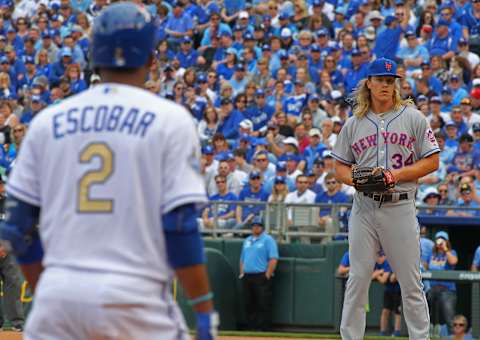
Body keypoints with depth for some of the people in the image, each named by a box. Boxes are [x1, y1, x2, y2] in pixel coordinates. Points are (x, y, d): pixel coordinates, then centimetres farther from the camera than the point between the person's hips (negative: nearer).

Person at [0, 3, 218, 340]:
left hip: (58, 297, 3)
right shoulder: (170, 119, 0)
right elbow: (180, 225, -7)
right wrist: (205, 311, -3)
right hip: (135, 296, -3)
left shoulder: (48, 121, 10)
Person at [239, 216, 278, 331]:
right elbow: (242, 259, 25)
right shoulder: (247, 240, 20)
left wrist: (268, 275, -16)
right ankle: (251, 328, 14)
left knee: (263, 305, -9)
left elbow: (273, 259, -11)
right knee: (249, 305, 8)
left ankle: (263, 329, -9)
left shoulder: (268, 240, -3)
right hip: (247, 277, 7)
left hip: (262, 277, -7)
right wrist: (242, 273, 13)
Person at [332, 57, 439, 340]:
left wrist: (398, 174, -12)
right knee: (358, 279, 1)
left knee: (411, 282, -1)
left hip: (401, 207, -2)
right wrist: (356, 179, -8)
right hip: (364, 208, 2)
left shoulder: (413, 118, 4)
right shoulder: (354, 124, 11)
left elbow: (432, 161, 2)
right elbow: (340, 167, 15)